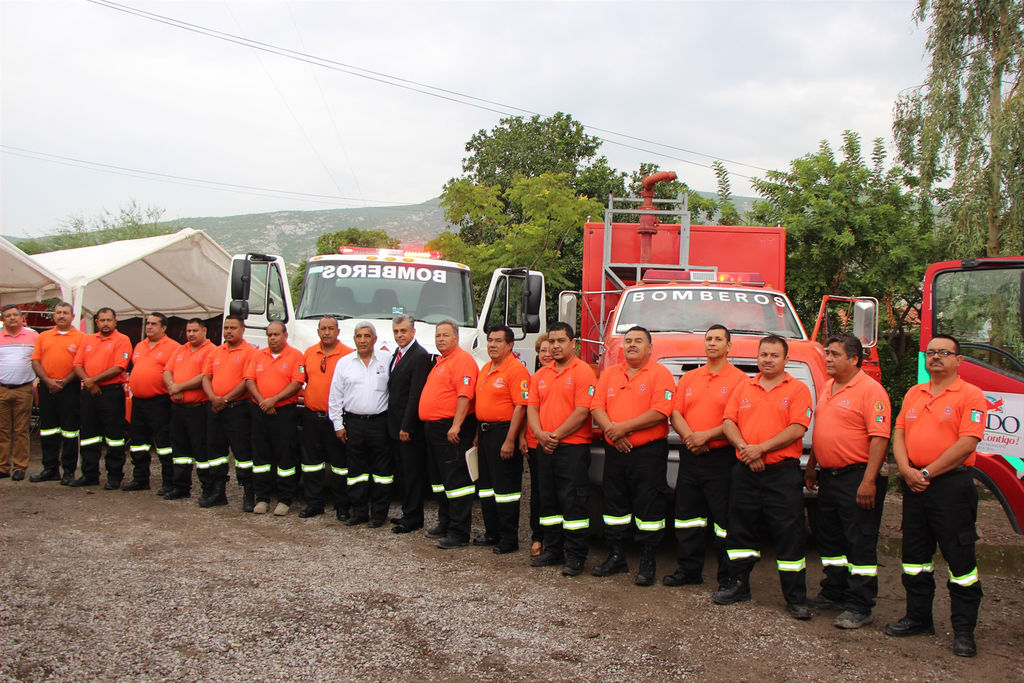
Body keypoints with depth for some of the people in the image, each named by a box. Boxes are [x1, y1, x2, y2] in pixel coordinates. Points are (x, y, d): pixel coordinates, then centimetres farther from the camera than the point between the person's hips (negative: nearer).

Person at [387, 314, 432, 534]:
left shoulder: (420, 356, -14)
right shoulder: (397, 354, 14)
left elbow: (415, 395, -18)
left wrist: (406, 427, -19)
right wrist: (395, 424, 11)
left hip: (410, 427, -9)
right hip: (395, 425, 9)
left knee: (413, 473, -1)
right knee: (403, 472, 16)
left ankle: (413, 518, 7)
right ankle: (407, 513, 26)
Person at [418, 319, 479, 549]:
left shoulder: (462, 359, -11)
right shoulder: (439, 362, 20)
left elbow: (465, 394, -21)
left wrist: (456, 426, -27)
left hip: (451, 429, -11)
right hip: (433, 427, 11)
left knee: (456, 479, -8)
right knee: (440, 479, 17)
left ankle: (459, 533, -5)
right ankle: (445, 524, 28)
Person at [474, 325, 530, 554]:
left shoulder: (516, 369, -13)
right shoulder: (485, 369, 15)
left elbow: (521, 406, -19)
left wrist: (510, 441, -22)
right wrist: (478, 434, 17)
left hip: (503, 432, -9)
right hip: (485, 431, 9)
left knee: (505, 489, -4)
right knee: (485, 485, 15)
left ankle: (509, 539, 5)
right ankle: (492, 533, 26)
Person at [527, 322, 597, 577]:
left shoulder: (583, 372, -7)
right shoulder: (540, 375, 14)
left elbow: (582, 412, -14)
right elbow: (532, 408, 11)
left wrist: (556, 436, -14)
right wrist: (541, 435, -7)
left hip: (573, 447, -7)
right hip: (545, 448, 7)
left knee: (573, 502, -4)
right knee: (548, 501, 13)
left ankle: (575, 556, 3)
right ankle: (553, 550, 24)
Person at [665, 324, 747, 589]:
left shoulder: (739, 379, -3)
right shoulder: (688, 378, 14)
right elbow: (676, 413, 8)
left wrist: (706, 436, -18)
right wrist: (689, 437, -10)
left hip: (721, 458, -6)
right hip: (689, 457, 6)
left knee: (725, 518, -1)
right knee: (687, 515, 12)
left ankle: (728, 577, 9)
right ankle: (689, 570, 24)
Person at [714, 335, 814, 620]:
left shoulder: (798, 389, 0)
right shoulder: (744, 387, 13)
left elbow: (797, 429, -11)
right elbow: (728, 422, 6)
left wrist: (761, 448, -17)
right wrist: (744, 448, -12)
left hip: (782, 472, -4)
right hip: (745, 471, 4)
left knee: (789, 534, -1)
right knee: (740, 530, 12)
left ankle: (796, 598, 7)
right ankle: (738, 585, 25)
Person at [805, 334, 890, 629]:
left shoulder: (870, 390, -13)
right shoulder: (827, 389, 14)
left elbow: (879, 438, -19)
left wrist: (868, 480, -24)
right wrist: (811, 466, 21)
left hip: (857, 477, -9)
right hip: (829, 476, 9)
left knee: (860, 543, -2)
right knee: (830, 538, 17)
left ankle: (859, 607, 5)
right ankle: (834, 593, 31)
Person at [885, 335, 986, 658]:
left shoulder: (970, 396, -6)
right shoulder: (913, 394, 14)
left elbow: (966, 444, -15)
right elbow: (899, 434, 10)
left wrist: (927, 473, -15)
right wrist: (906, 469, -7)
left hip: (951, 485, -6)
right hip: (914, 484, 7)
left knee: (960, 557, -1)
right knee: (915, 554, 13)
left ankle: (964, 629, 8)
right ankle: (918, 617, 26)